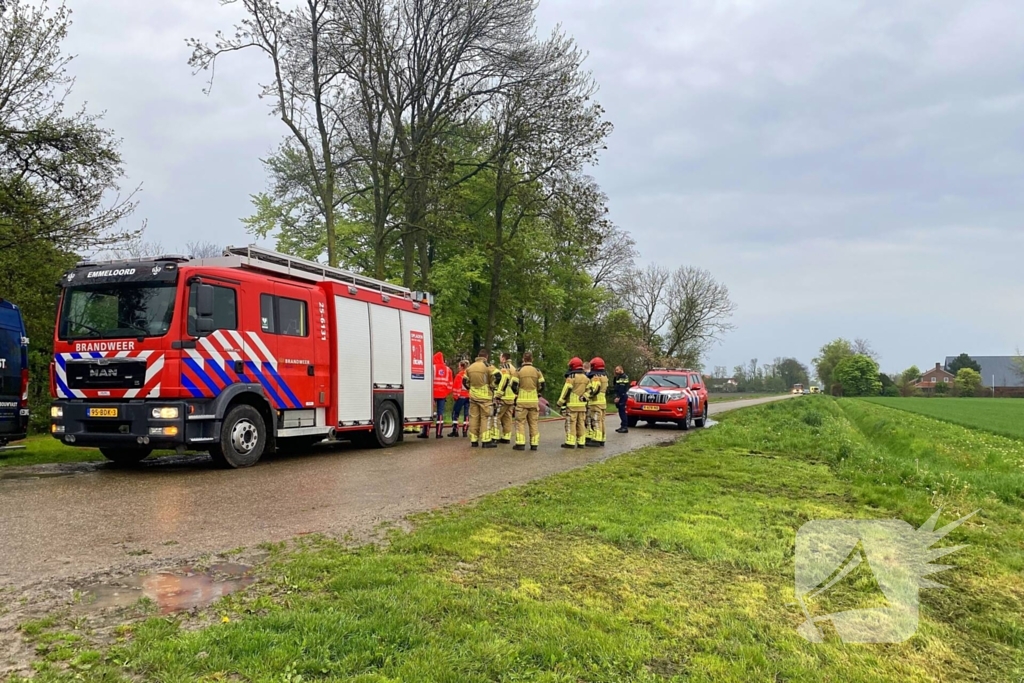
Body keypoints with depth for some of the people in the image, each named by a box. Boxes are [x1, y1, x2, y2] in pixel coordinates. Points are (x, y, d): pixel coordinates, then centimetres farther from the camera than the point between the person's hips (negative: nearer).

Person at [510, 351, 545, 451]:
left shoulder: (518, 371, -3)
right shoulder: (537, 371, 3)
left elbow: (514, 385, -7)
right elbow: (542, 386, 1)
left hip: (522, 400, -2)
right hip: (534, 401, 2)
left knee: (520, 422, 3)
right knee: (534, 423, 9)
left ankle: (520, 444, -2)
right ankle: (534, 444, 9)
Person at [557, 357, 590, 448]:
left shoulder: (571, 377, -9)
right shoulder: (586, 378, 13)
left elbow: (566, 390, -12)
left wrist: (560, 402, -6)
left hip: (572, 405, -6)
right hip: (582, 405, 6)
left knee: (571, 424, -4)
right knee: (581, 424, 10)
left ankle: (570, 443, -6)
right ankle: (581, 442, 11)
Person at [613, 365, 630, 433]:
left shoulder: (624, 377, -11)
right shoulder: (619, 377, 20)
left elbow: (622, 388, -19)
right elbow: (614, 383, 21)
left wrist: (618, 397, -24)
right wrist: (615, 376, 9)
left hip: (622, 396, -10)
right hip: (619, 396, 10)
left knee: (622, 411, -12)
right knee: (621, 412, 12)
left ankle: (625, 427, -12)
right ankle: (623, 426, 17)